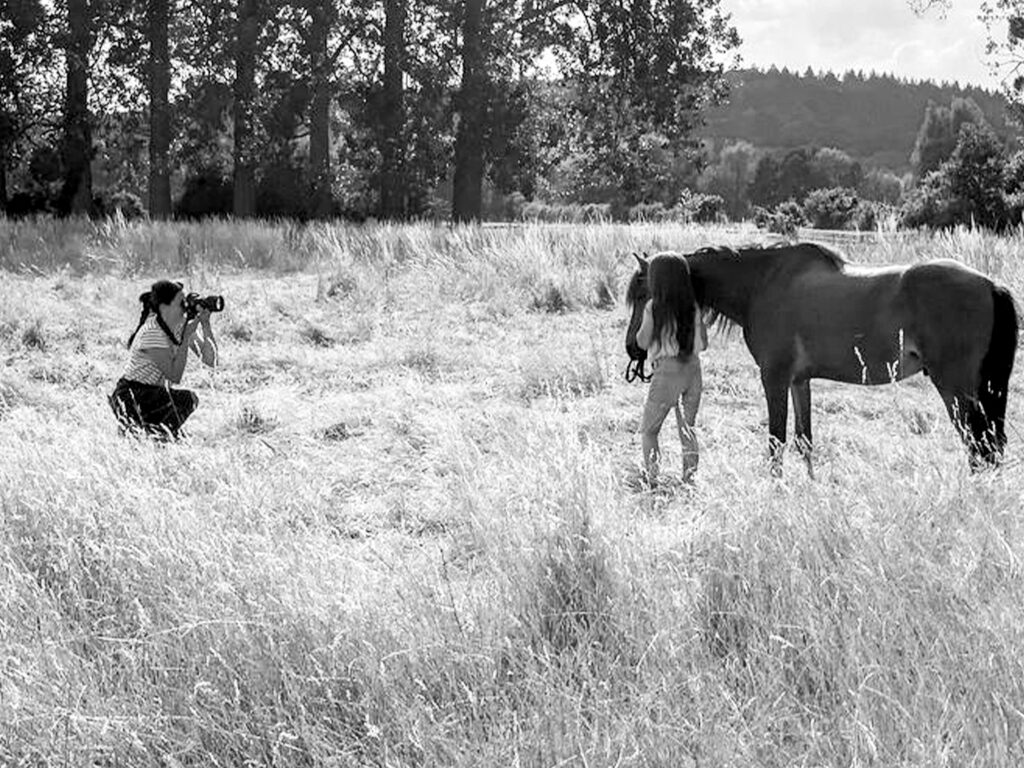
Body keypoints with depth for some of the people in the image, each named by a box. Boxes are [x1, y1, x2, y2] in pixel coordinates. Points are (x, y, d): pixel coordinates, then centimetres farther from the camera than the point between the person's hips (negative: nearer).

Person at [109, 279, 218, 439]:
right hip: (131, 398, -8)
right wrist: (187, 337, -26)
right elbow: (174, 376, -28)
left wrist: (206, 326, -18)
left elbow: (210, 361, -7)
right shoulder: (152, 332, -24)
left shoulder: (183, 324, -2)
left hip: (155, 393, 8)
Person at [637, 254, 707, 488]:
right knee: (688, 429, 15)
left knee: (648, 430, 7)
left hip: (667, 370, -4)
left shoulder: (654, 307, -9)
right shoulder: (693, 307, 4)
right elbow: (703, 344, 7)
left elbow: (643, 342, -8)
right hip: (693, 369, 4)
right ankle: (690, 479, 11)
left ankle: (651, 479, -3)